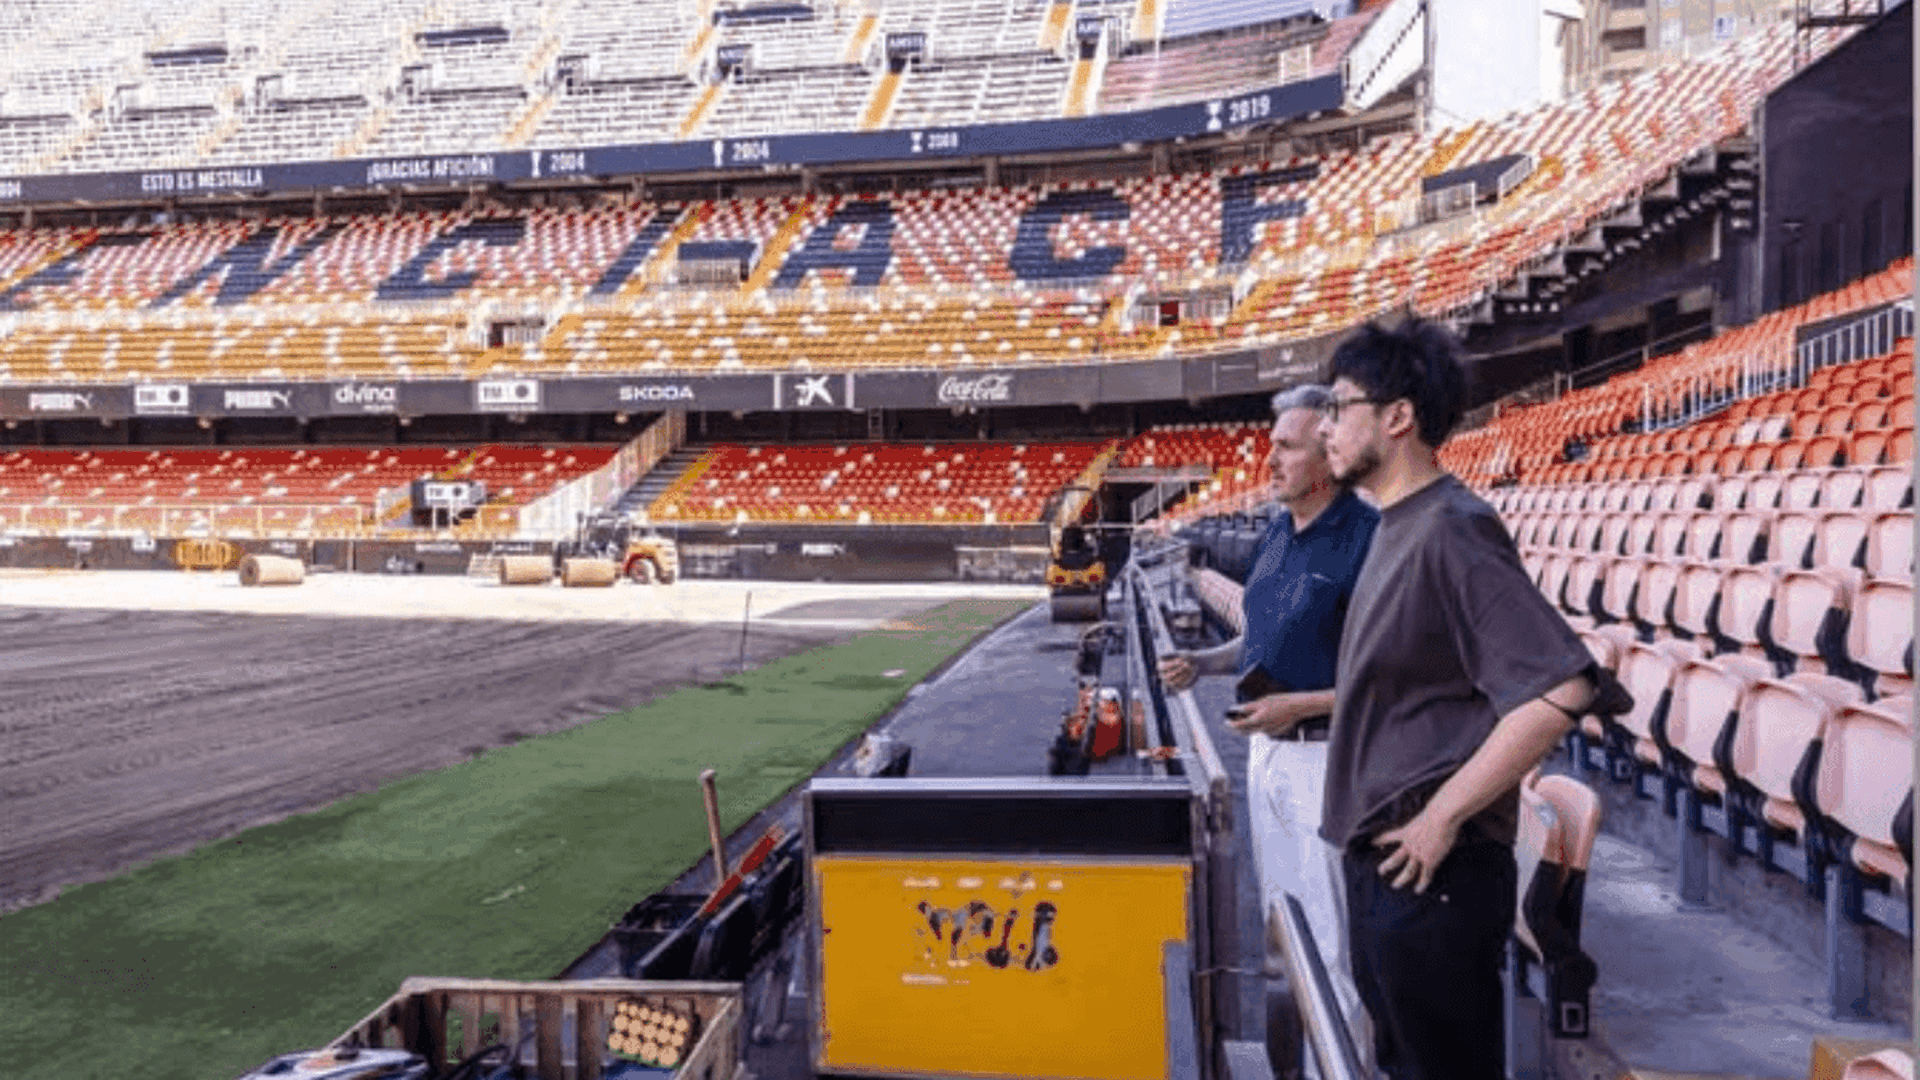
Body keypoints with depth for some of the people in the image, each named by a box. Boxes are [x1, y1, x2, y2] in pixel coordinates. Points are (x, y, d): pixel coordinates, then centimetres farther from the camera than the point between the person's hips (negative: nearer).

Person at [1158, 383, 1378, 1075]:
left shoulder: (1367, 539, -19)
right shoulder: (1276, 536, 8)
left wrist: (1300, 704, -23)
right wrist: (1204, 662, 2)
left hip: (1328, 754, -9)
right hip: (1267, 747, 9)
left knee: (1330, 931, 1)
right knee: (1278, 912, 21)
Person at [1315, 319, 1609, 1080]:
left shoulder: (1450, 531, -19)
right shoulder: (1396, 529, 9)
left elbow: (1560, 690, -27)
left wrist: (1443, 818, -21)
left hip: (1430, 872, -9)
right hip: (1381, 863, 9)